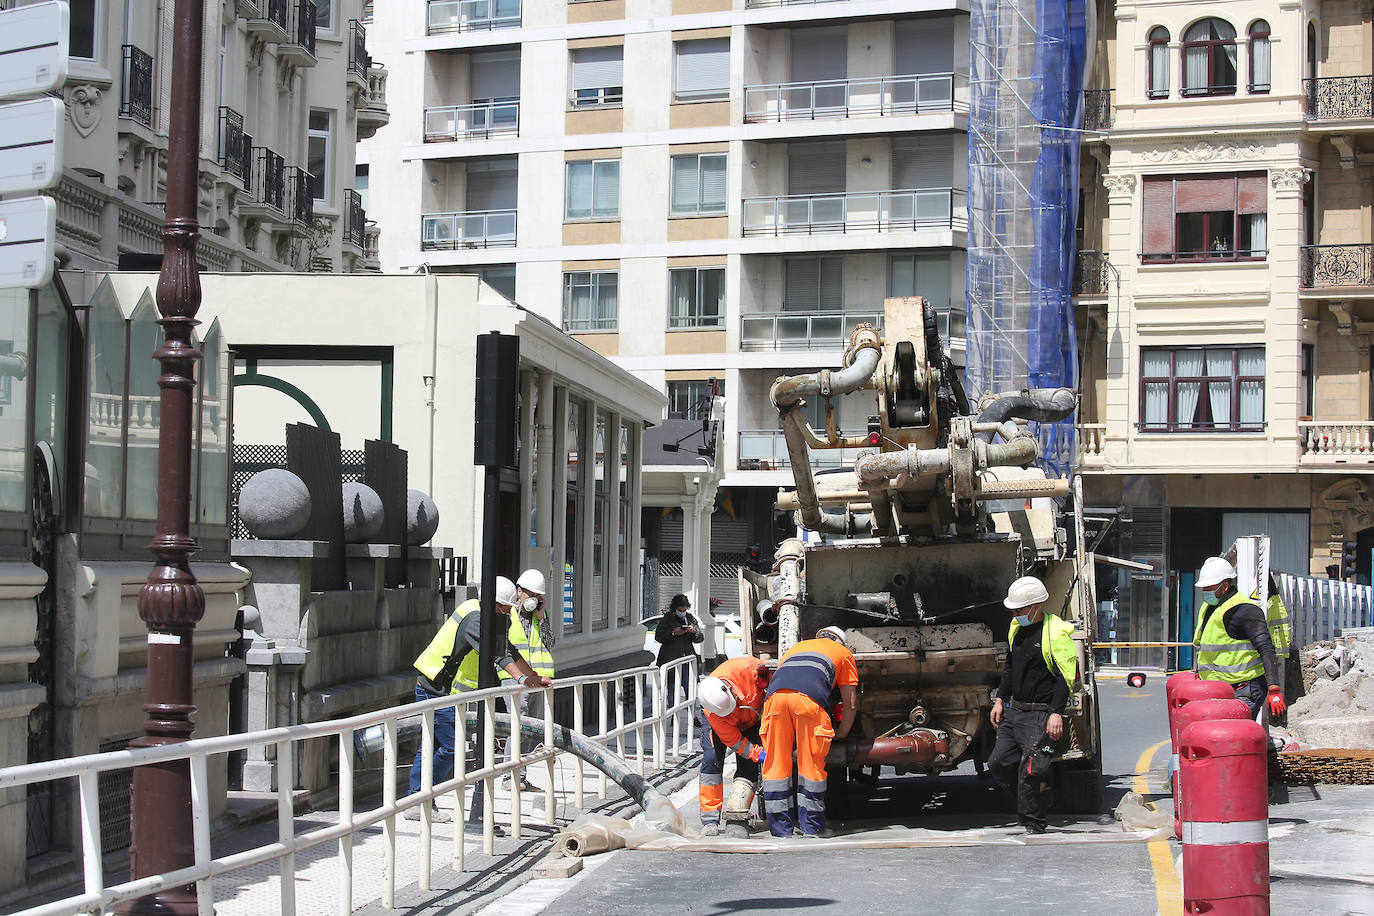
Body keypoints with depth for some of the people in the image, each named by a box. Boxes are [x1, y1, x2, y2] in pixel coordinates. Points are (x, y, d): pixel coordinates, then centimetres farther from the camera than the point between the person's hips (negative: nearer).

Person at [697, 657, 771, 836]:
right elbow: (733, 740, -27)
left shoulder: (745, 669, -42)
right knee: (712, 758, -20)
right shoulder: (711, 713, -38)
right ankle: (710, 819, -15)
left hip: (752, 718, 2)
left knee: (748, 767, -9)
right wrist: (759, 755, -33)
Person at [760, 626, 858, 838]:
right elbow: (851, 705, 29)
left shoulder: (795, 648, 43)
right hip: (809, 698, -3)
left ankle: (780, 828, 12)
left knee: (776, 763, 9)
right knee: (811, 764, 7)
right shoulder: (844, 653, 33)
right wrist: (841, 734, 46)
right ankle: (812, 827, 12)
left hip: (774, 695, 3)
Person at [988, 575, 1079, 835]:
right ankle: (1039, 802, 21)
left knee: (1030, 770, -12)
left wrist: (1056, 713, -22)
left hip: (1040, 715, -8)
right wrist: (1000, 699, 19)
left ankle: (1032, 825, -2)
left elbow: (1065, 677, -15)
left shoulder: (1056, 633, -13)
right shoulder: (1017, 628, 13)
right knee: (999, 762, 6)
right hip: (1014, 711, 9)